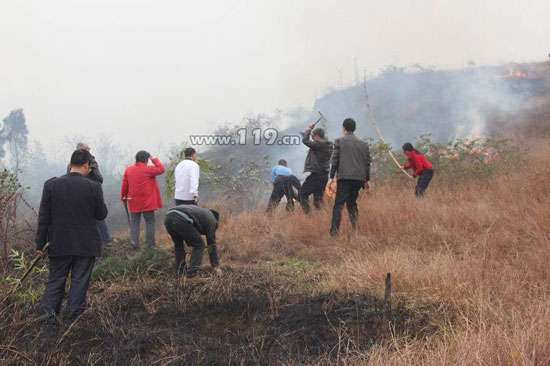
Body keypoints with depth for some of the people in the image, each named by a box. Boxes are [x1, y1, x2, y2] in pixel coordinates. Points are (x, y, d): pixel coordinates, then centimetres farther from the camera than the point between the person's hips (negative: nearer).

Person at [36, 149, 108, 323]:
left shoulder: (51, 185, -5)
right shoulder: (93, 187, -10)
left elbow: (43, 217, -3)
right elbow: (101, 215, 0)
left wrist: (40, 244, 4)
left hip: (59, 244, 2)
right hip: (86, 244, -2)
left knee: (55, 281, 13)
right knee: (80, 282, 7)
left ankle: (47, 313, -1)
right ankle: (73, 318, 8)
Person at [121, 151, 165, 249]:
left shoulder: (128, 170, 3)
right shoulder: (148, 169, -11)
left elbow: (124, 186, 7)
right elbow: (161, 169, -2)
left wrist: (124, 197, 17)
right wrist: (154, 159, 5)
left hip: (133, 203, 4)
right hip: (148, 203, -4)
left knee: (134, 223, 9)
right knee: (150, 223, 6)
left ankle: (134, 244, 3)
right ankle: (150, 244, 7)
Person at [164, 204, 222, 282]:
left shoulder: (201, 212, 40)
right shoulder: (211, 219, 22)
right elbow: (212, 244, 21)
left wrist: (190, 244, 62)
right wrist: (215, 266, 26)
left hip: (168, 217, 7)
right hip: (181, 220, -7)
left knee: (178, 244, 32)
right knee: (199, 245, 13)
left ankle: (180, 271, 34)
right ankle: (191, 275, 8)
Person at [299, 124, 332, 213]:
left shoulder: (319, 144, -16)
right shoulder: (328, 145, 11)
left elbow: (305, 141, -17)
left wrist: (309, 129, -5)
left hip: (316, 175, -9)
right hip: (324, 175, 9)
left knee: (303, 193, -2)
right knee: (318, 196, 14)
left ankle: (306, 211, -12)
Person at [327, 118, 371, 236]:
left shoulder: (339, 141, 0)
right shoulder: (363, 143, 11)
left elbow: (334, 160, -3)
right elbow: (367, 162, 11)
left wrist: (331, 177, 0)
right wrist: (367, 179, 16)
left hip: (344, 177, -4)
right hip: (359, 178, 4)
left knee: (339, 204, -5)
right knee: (352, 202, 17)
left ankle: (334, 232, -14)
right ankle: (355, 228, 9)